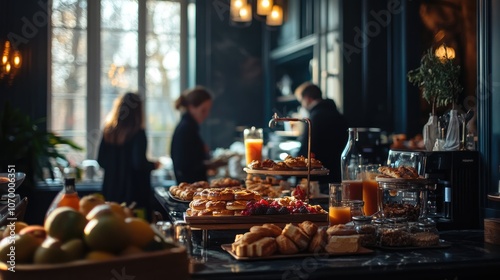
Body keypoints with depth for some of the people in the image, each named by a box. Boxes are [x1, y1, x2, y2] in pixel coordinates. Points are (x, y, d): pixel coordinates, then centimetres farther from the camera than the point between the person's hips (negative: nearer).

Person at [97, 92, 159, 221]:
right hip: (135, 193, -6)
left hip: (111, 192, 6)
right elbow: (139, 163, -19)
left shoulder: (108, 131, 2)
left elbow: (101, 161, 7)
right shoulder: (138, 133, -14)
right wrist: (153, 165, -1)